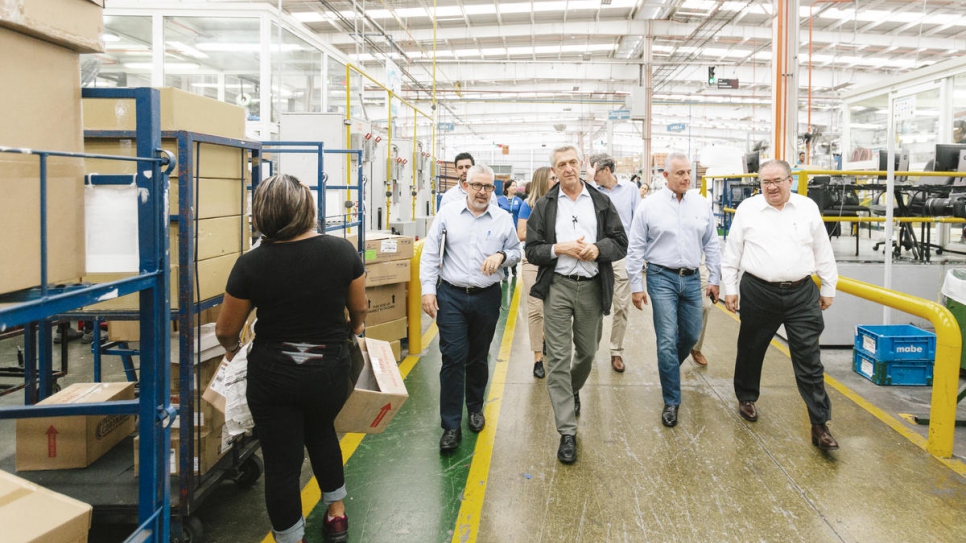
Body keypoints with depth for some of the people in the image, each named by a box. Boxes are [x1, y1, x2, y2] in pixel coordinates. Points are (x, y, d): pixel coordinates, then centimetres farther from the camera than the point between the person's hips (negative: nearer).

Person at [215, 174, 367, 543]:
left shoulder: (251, 264, -15)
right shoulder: (342, 251, -11)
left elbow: (226, 331, -4)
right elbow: (359, 310, 3)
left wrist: (232, 348, 19)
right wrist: (351, 330, 25)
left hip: (273, 374, -2)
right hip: (330, 369, 3)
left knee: (282, 461, 11)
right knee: (321, 432, 29)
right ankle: (337, 513, 40)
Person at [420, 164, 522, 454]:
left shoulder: (503, 219, 3)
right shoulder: (447, 214, 1)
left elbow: (516, 252, 12)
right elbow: (430, 254, 1)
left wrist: (502, 255, -10)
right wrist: (428, 289, -6)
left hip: (487, 297, 2)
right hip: (451, 296, -1)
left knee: (478, 358, 15)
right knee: (453, 358, -6)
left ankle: (475, 407, 36)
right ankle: (451, 426, 1)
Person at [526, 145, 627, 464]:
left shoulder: (601, 202, 7)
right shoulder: (544, 206, 5)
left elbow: (621, 244, 4)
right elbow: (532, 250, 2)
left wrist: (598, 249, -15)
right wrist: (560, 249, -15)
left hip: (592, 287, 2)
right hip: (557, 287, -2)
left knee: (587, 353, 15)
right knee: (558, 358, -5)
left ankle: (573, 391, 48)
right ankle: (567, 432, -1)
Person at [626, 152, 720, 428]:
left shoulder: (701, 204, 4)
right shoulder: (649, 206, -5)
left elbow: (711, 244, 11)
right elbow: (635, 248, -1)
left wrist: (714, 279, 9)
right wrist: (636, 286, -3)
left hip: (692, 278, 4)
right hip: (662, 278, -3)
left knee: (691, 335, 12)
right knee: (667, 340, -5)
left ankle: (669, 370, 42)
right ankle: (671, 401, 6)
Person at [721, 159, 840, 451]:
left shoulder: (808, 208, 4)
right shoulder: (747, 209, 0)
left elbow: (823, 252, 10)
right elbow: (733, 252, 4)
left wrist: (828, 288, 11)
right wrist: (729, 288, 3)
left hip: (802, 294, 1)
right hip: (759, 293, 0)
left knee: (809, 361, 0)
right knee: (750, 350, 14)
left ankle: (820, 425, 5)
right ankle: (746, 398, 39)